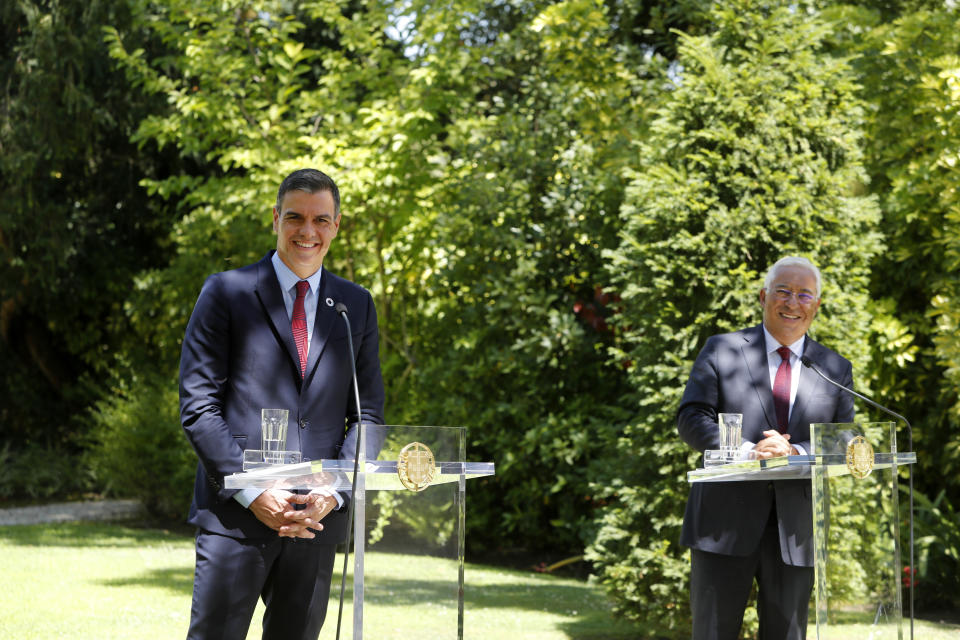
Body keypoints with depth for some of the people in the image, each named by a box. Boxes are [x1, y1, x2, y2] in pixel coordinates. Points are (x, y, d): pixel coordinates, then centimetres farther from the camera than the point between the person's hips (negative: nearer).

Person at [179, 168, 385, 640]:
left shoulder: (356, 305, 13)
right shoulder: (226, 292, 2)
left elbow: (368, 412, 11)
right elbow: (198, 408, -3)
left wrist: (333, 494, -5)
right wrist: (252, 493, -13)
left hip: (317, 518, 3)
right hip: (235, 513, -3)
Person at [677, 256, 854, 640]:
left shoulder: (836, 370, 12)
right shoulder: (721, 350, 5)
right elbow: (690, 420, -3)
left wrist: (794, 452, -17)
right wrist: (749, 451, -19)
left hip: (795, 532, 2)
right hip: (725, 523, -2)